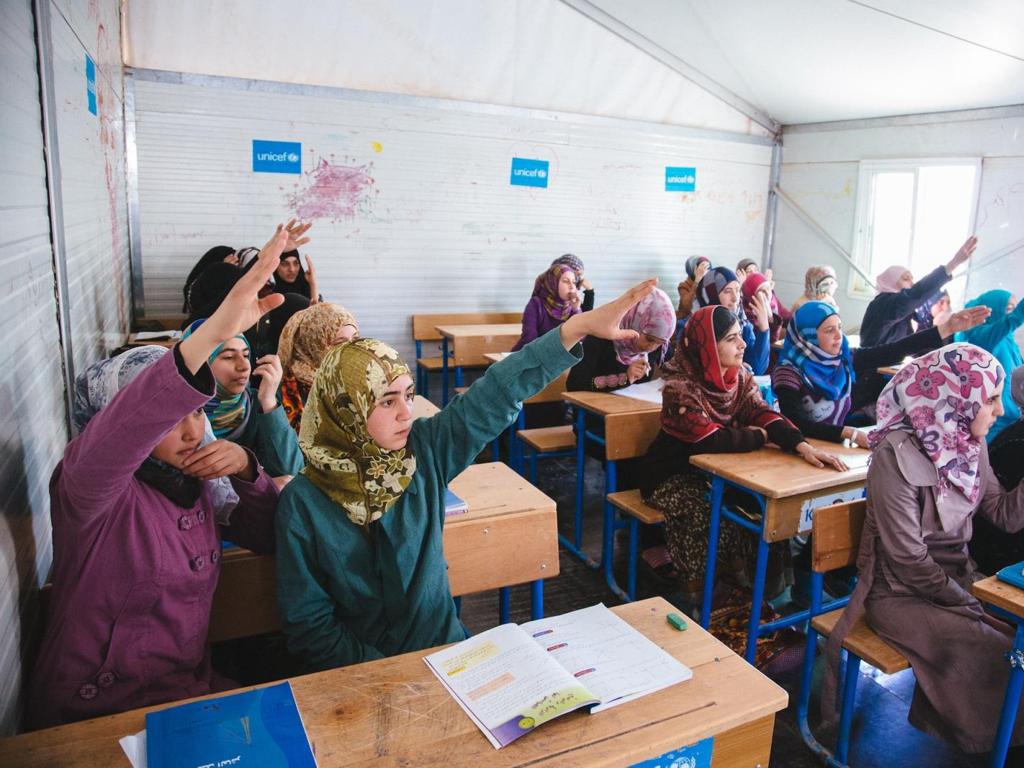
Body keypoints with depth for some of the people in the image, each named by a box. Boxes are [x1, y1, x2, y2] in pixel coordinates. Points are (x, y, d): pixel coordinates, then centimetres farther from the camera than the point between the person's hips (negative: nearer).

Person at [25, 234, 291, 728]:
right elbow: (114, 435, -42)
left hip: (188, 690, 6)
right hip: (96, 719, -6)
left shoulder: (194, 483, 1)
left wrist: (245, 468, -12)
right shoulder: (93, 488, -18)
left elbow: (268, 539, 8)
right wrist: (212, 333, -56)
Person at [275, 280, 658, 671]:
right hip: (358, 668, -2)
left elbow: (496, 395, -12)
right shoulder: (303, 502, -15)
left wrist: (579, 325, -18)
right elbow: (307, 624, -11)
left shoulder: (425, 452, -8)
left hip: (443, 646, 3)